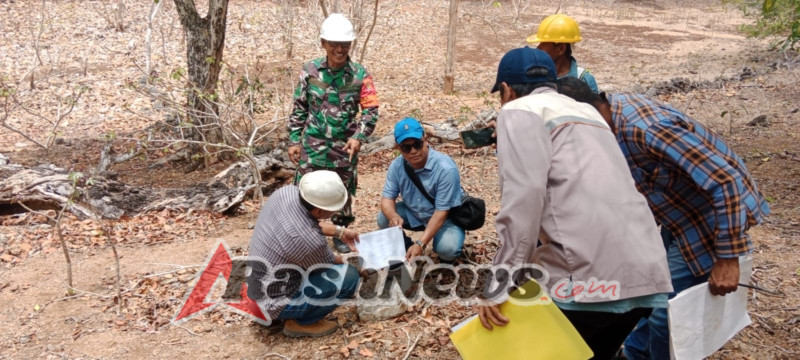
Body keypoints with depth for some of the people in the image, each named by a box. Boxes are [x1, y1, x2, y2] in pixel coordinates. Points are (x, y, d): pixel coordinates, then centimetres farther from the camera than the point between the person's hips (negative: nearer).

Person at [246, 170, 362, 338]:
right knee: (349, 277, -14)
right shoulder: (310, 241, -34)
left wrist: (340, 231, 9)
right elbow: (332, 263, -10)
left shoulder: (287, 191, -15)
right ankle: (301, 323, 3)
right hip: (274, 300, -8)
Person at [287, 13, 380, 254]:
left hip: (344, 147, 0)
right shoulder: (310, 71, -4)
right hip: (313, 145, 0)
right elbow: (299, 109, 3)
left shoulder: (359, 75, -6)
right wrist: (294, 141, 1)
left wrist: (359, 137, -18)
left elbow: (371, 110, -4)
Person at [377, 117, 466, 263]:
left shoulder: (445, 168, -31)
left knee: (447, 248, -32)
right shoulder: (397, 165, -15)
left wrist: (420, 244, -36)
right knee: (384, 219, -18)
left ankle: (447, 258, 7)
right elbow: (387, 198, -11)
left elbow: (441, 212, -30)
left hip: (446, 218, -5)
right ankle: (406, 250, 8)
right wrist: (394, 216, -37)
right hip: (413, 215, 5)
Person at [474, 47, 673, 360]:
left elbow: (523, 197, -12)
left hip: (592, 276, -8)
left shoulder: (520, 110, 4)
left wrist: (499, 286, -12)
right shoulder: (586, 111, 29)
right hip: (645, 274, 8)